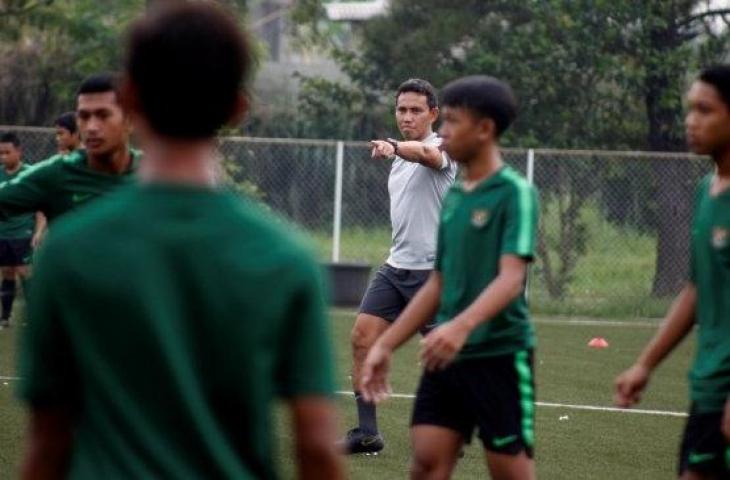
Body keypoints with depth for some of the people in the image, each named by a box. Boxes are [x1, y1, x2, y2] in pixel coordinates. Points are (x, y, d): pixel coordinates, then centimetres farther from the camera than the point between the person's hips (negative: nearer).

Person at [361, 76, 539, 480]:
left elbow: (511, 278, -22)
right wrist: (386, 345, 17)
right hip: (447, 356, 7)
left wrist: (461, 326, -38)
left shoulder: (515, 193, -10)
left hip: (500, 355, -7)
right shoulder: (454, 197, 13)